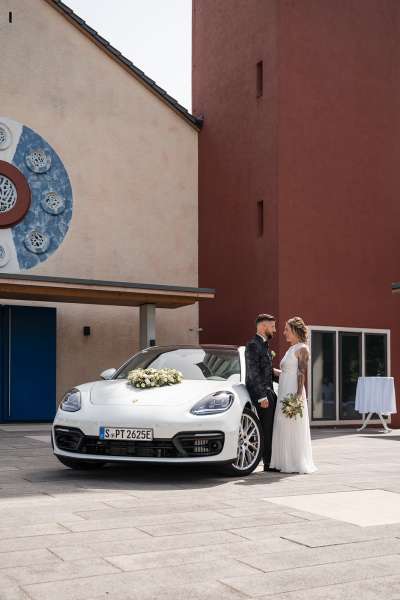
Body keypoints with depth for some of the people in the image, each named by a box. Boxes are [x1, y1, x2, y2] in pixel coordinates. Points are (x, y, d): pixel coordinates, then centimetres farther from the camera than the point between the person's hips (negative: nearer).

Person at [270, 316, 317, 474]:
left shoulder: (302, 349, -6)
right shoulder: (291, 349, 20)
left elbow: (302, 373, -15)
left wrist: (299, 395, -23)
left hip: (294, 393, -9)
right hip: (283, 393, 9)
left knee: (293, 429, -7)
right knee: (283, 430, 8)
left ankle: (297, 464, -2)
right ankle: (286, 463, 12)